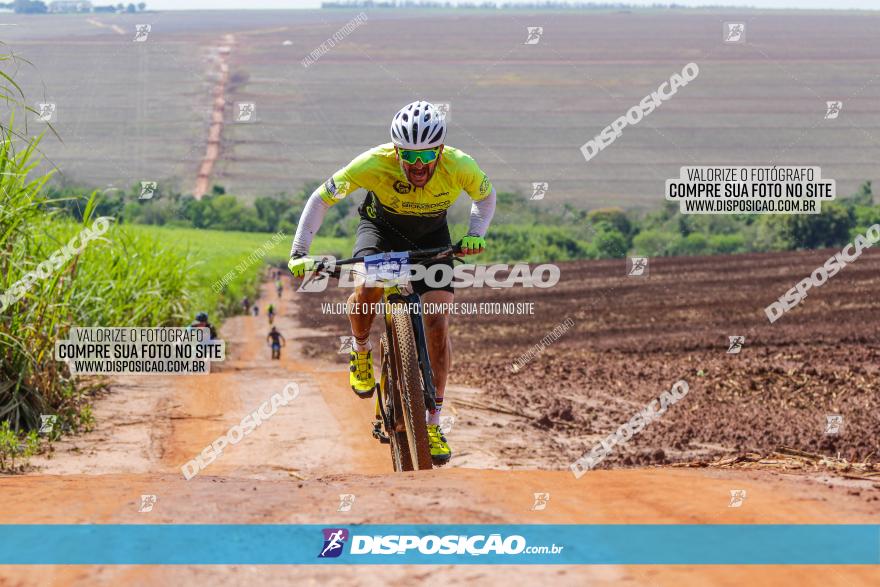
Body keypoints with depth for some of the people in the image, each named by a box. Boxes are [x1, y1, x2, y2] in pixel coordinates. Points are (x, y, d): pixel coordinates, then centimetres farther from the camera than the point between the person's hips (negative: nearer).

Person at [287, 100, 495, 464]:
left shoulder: (460, 167, -31)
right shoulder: (374, 163, -35)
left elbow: (485, 196, -6)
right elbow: (322, 198, -21)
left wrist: (475, 235, -24)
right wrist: (299, 252, -29)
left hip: (431, 236, 1)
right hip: (381, 227, -1)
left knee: (437, 322, -13)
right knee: (367, 288, -32)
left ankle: (432, 422, -1)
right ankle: (361, 350, 2)